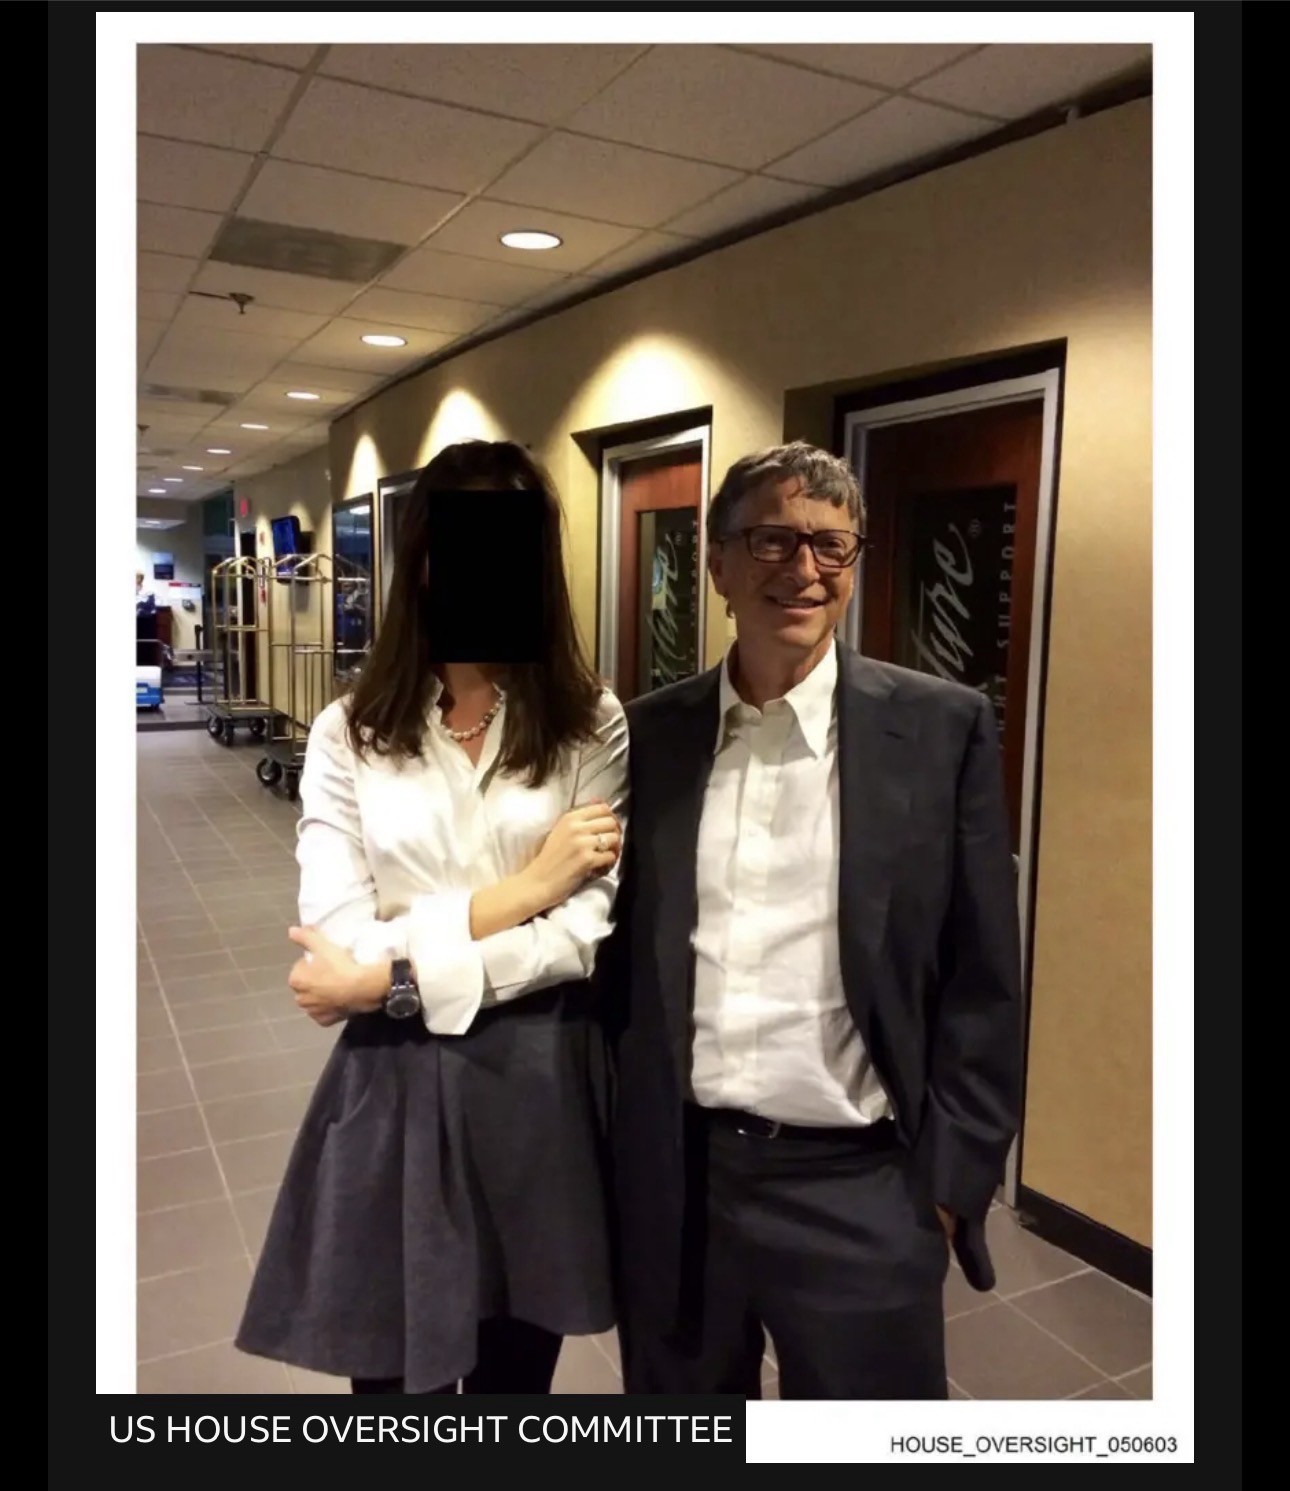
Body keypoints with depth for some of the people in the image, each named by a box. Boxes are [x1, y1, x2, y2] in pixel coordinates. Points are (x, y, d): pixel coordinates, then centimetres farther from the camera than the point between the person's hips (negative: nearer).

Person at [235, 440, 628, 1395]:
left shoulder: (592, 726, -2)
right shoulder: (349, 734, -1)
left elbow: (589, 932, -10)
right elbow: (337, 943, -9)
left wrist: (393, 977, -15)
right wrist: (520, 888, -13)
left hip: (542, 1083, 0)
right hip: (395, 1090, 0)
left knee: (518, 1366, 19)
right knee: (394, 1370, 16)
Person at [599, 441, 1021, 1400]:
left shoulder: (942, 728, -7)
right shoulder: (651, 732, 0)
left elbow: (983, 982, -4)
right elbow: (623, 947, 7)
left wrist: (954, 1178, -5)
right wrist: (610, 1133, 6)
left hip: (858, 1181, -2)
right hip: (673, 1172, 3)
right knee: (680, 1396, 22)